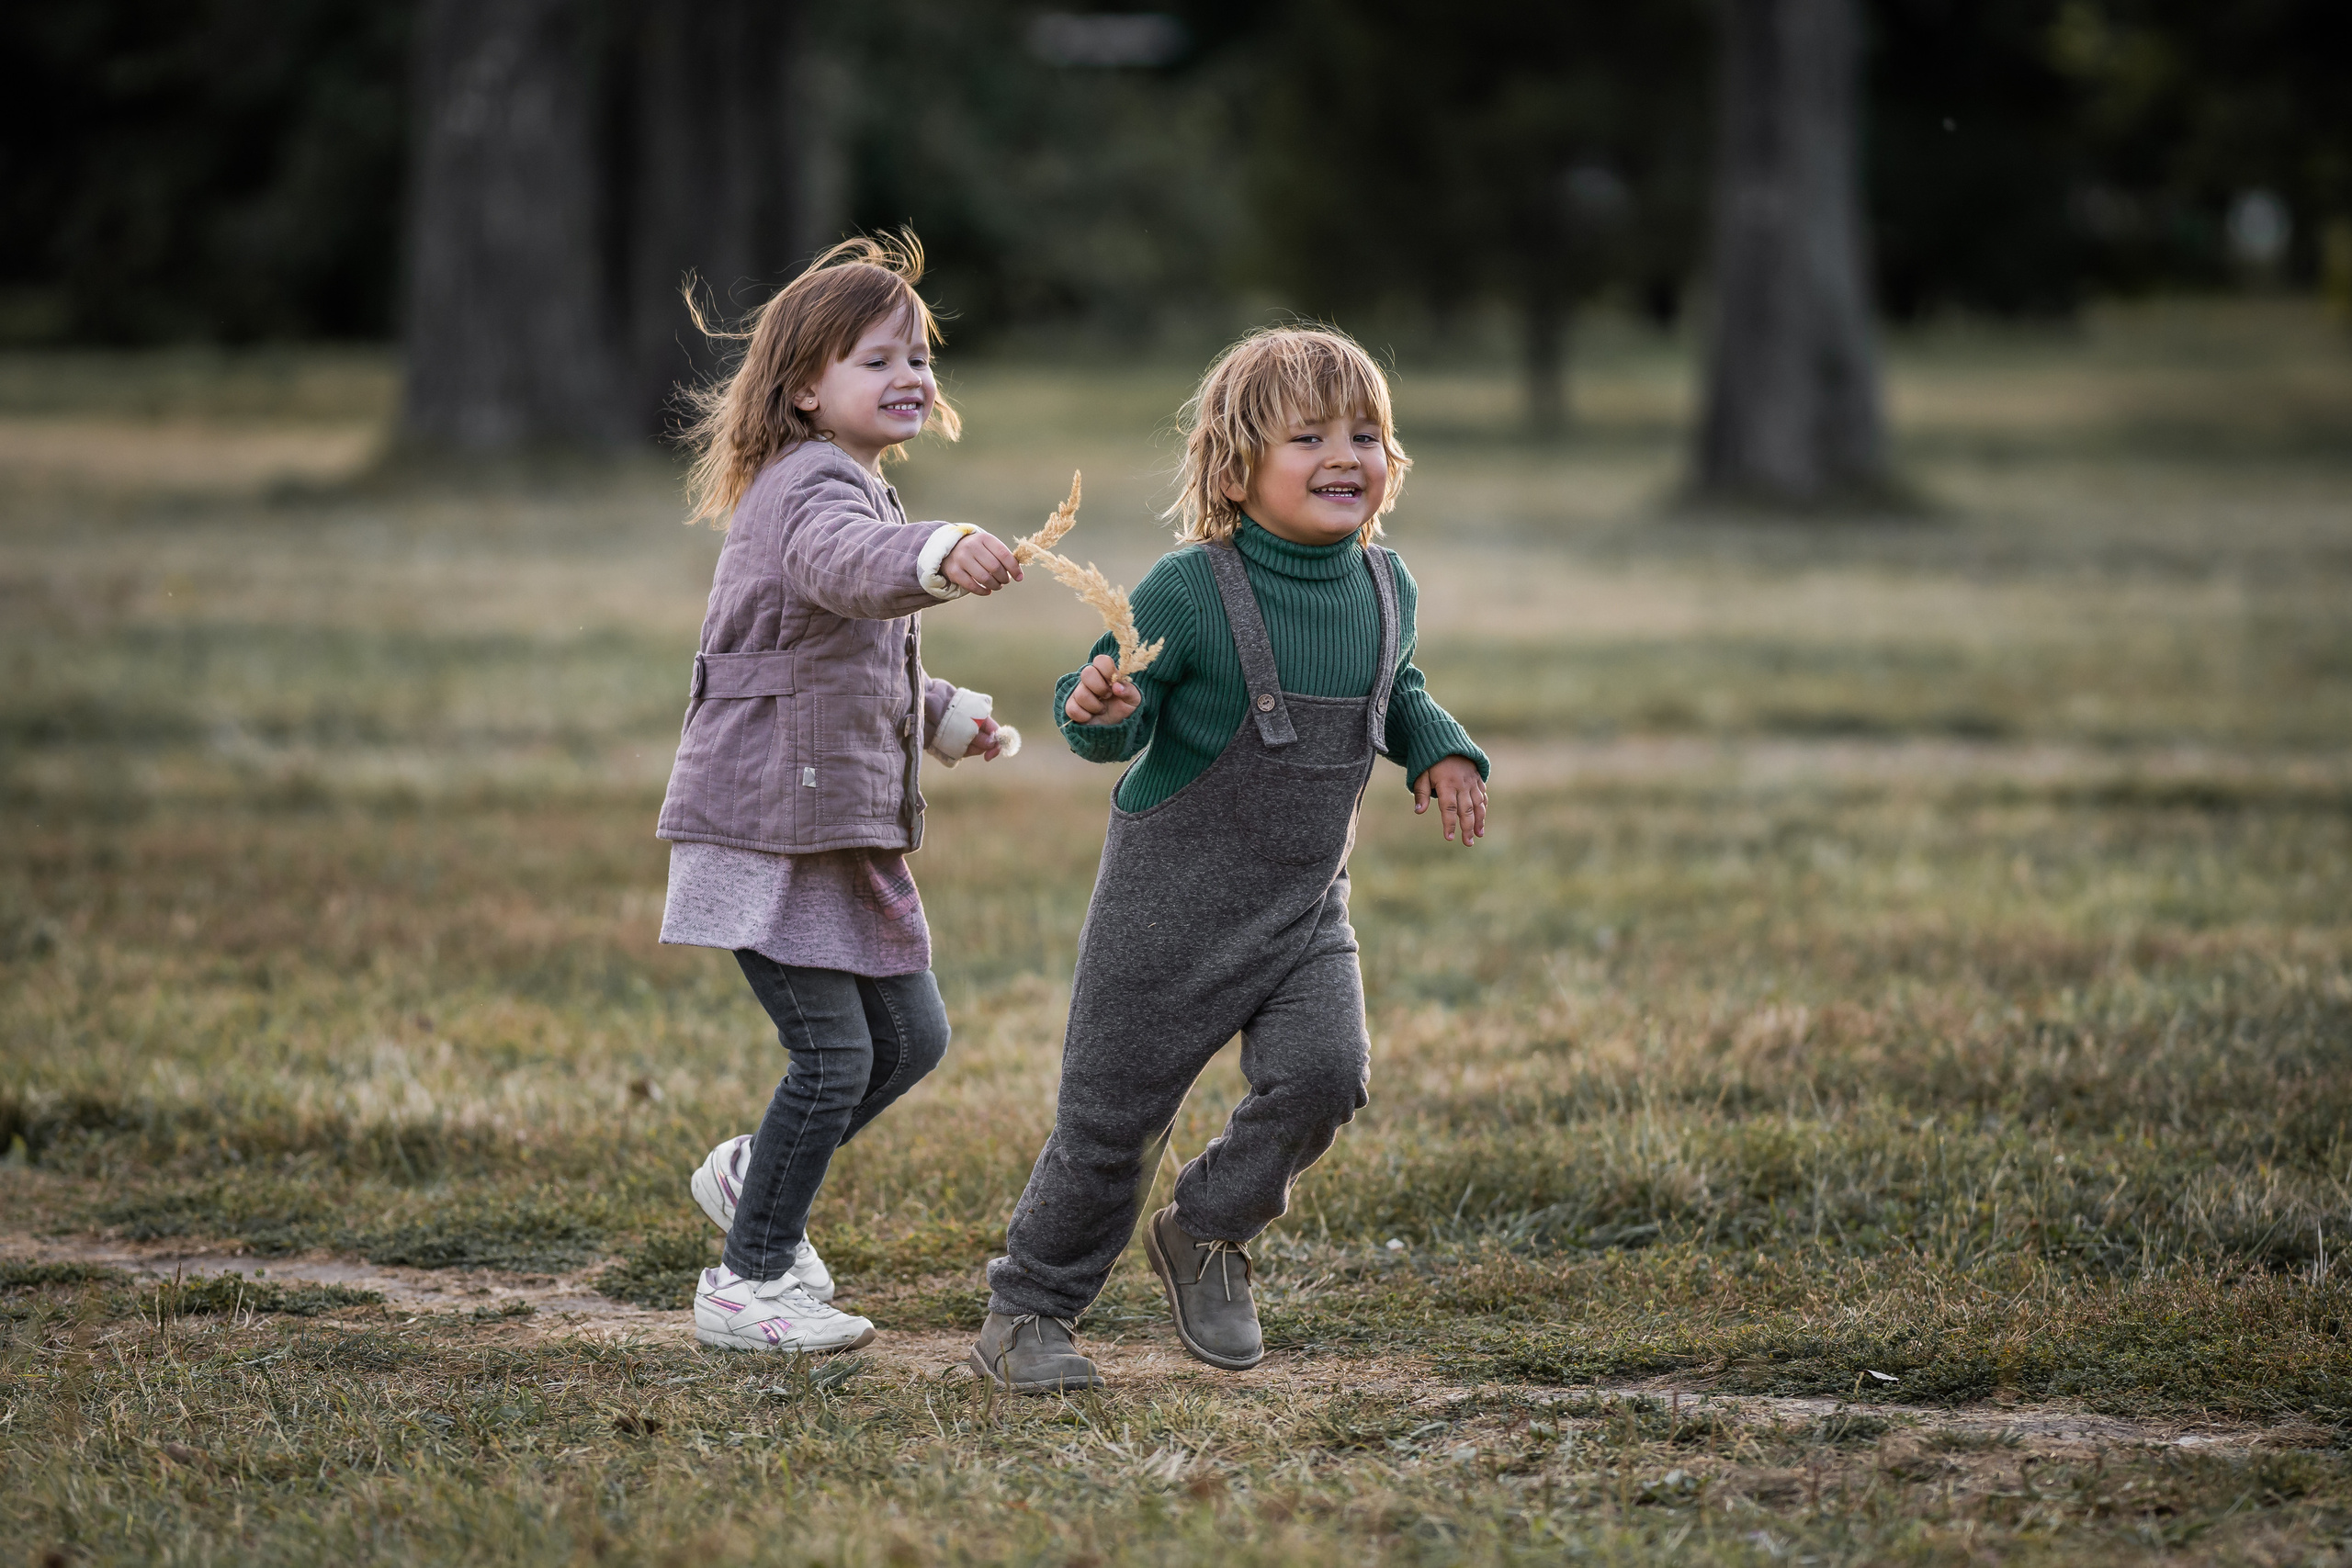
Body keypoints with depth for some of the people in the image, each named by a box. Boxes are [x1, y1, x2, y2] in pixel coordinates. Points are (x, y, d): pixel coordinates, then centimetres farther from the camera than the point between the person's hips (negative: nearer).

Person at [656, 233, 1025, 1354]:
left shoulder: (857, 490, 17)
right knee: (835, 1052, -8)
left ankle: (754, 1177, 33)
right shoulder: (815, 486, -17)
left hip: (847, 828, 10)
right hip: (770, 824, -10)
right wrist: (938, 557, -61)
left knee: (911, 1037, 12)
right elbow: (843, 562, -43)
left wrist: (941, 714, 29)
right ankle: (749, 1284, 5)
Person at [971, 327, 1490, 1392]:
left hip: (1305, 905, 5)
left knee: (1323, 1072, -17)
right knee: (1113, 1112, 3)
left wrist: (1439, 752, 4)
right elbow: (1114, 727, -11)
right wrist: (1099, 711, -33)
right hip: (1172, 896, -5)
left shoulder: (1383, 587, 1)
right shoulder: (1189, 592, -18)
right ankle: (1028, 1311, 22)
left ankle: (1208, 1236, 10)